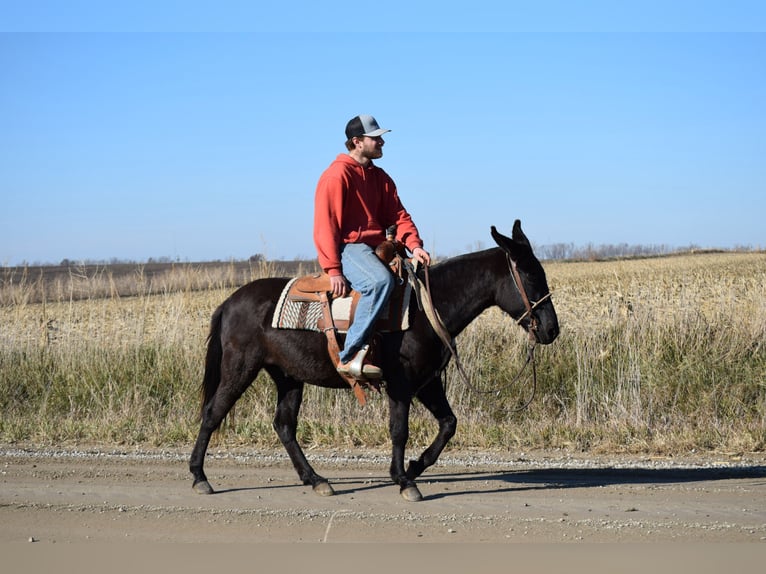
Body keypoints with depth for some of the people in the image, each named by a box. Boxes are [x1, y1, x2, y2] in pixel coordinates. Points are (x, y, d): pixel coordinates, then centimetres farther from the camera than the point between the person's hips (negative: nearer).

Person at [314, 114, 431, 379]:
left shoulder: (381, 178, 17)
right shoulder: (337, 175, -7)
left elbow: (398, 216, 12)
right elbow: (325, 226, -12)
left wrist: (414, 245, -8)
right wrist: (333, 270, -20)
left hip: (377, 248, 9)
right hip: (348, 247, -9)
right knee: (380, 280, -36)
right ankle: (350, 356, -37)